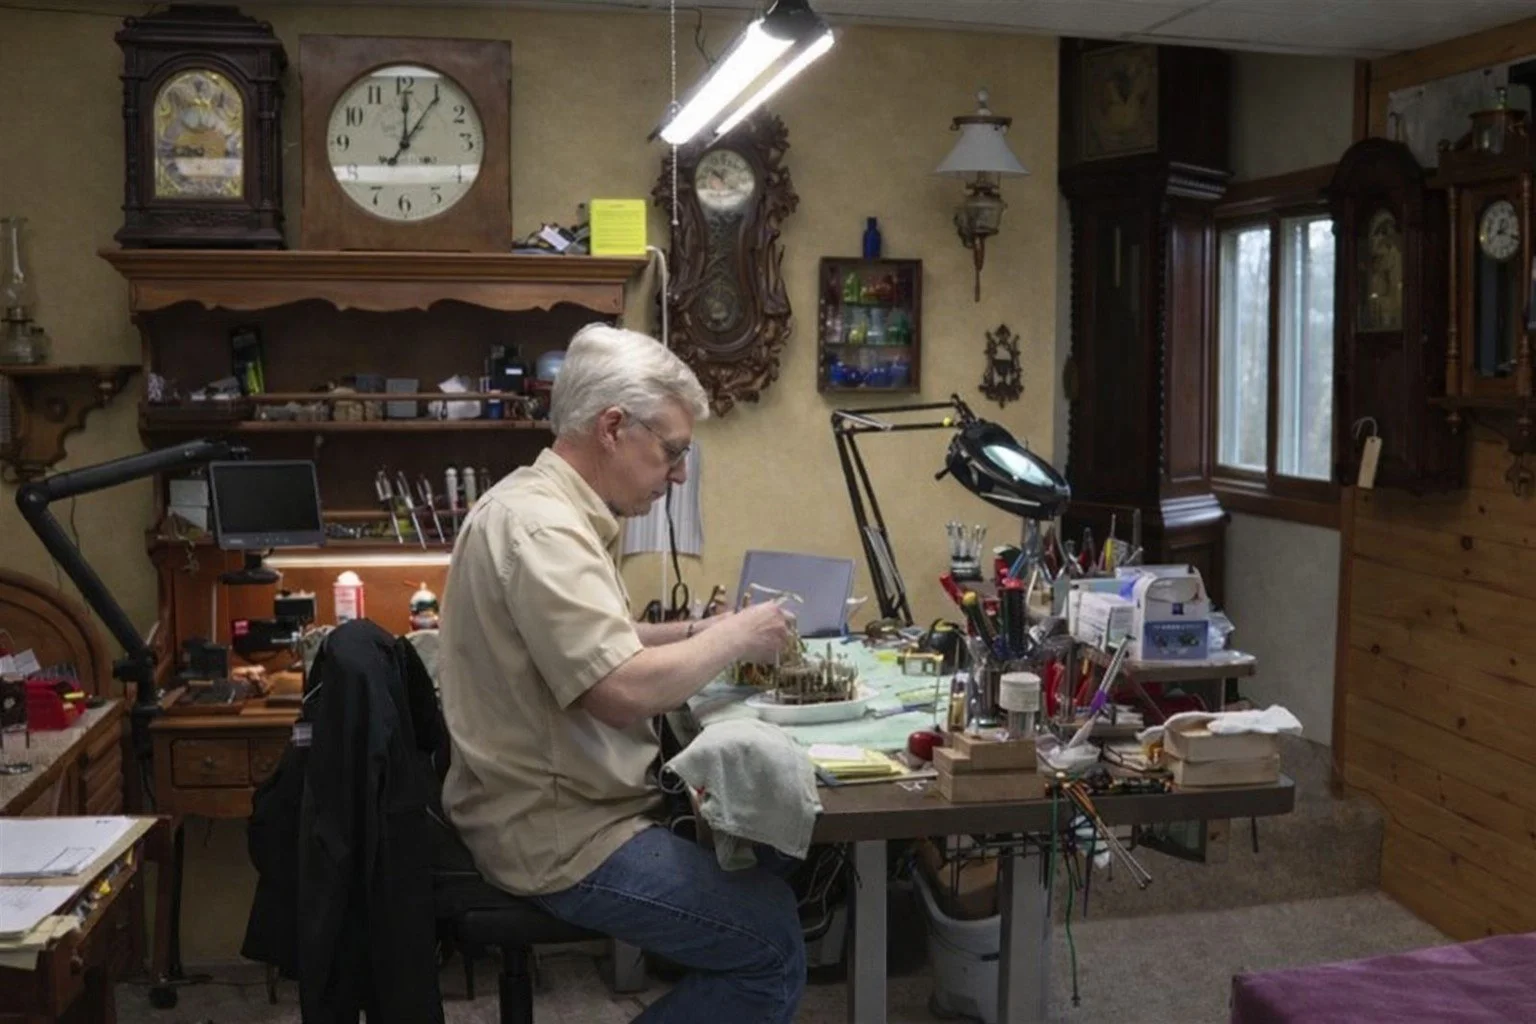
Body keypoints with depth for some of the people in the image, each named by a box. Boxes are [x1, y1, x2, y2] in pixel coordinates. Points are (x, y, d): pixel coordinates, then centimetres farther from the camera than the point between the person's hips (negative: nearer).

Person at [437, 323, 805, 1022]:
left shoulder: (542, 503, 10)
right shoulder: (540, 526, -23)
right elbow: (624, 690, -31)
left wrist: (695, 632, 8)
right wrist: (733, 641, -15)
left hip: (553, 804, 11)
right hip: (561, 840, -11)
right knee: (774, 950, -10)